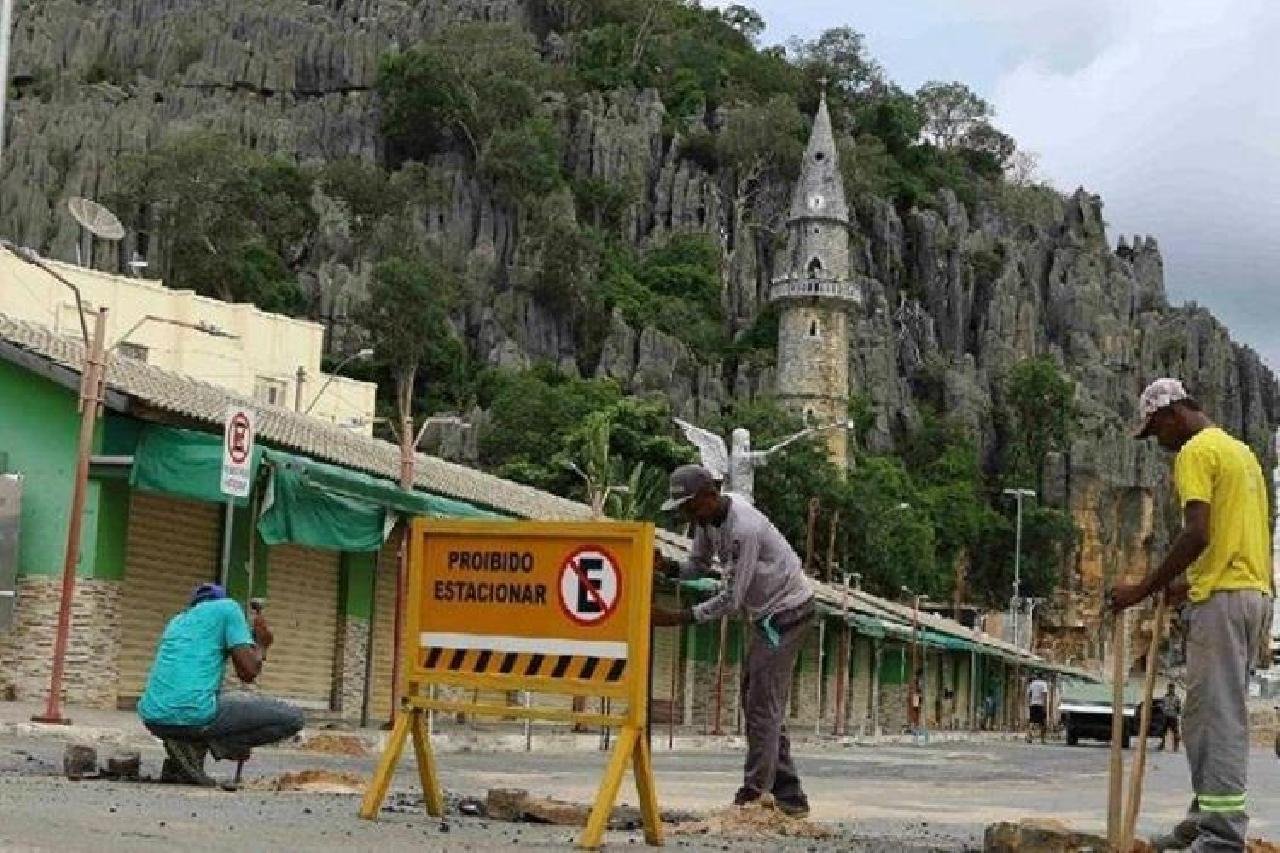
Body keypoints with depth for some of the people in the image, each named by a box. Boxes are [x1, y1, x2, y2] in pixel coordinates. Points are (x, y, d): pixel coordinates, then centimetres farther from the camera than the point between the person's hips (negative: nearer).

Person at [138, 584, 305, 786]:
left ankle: (176, 767, 11)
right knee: (292, 718, 6)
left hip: (155, 720, 7)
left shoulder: (177, 621, 29)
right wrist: (262, 644, 21)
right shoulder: (228, 607, 10)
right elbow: (248, 672, -1)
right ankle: (196, 746, -5)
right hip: (194, 714, -7)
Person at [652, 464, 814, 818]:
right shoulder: (707, 517, -1)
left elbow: (731, 598, -28)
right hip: (766, 613, 10)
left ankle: (754, 795, -7)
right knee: (756, 699, 12)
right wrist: (665, 566, -13)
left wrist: (675, 618, -27)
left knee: (763, 705, -11)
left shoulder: (744, 528, -30)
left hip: (786, 612, -10)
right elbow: (698, 566, 7)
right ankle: (789, 796, 17)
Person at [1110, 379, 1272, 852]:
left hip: (1221, 598, -10)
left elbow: (1197, 534, -20)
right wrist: (1193, 584, 24)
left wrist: (1143, 590, -17)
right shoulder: (1241, 451, 21)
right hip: (1253, 591, 10)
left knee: (1218, 715, -10)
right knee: (1209, 712, 13)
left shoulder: (1197, 452, -9)